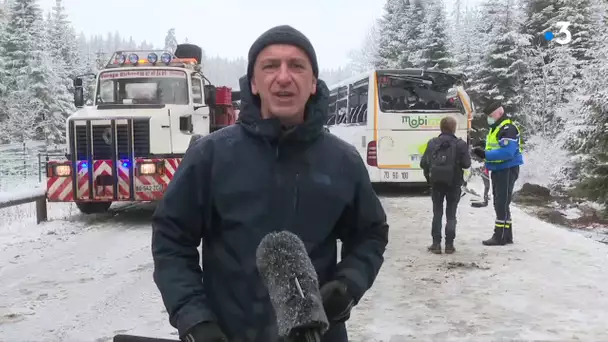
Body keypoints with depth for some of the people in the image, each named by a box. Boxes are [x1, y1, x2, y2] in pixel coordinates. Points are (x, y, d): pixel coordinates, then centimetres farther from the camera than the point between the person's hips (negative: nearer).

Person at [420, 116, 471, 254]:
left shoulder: (432, 143, -1)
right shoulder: (460, 144, -8)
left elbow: (423, 163, -1)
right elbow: (466, 164, -10)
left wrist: (428, 176, 16)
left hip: (436, 183, 2)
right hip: (454, 184, -1)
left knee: (437, 214, 9)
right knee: (451, 215, 6)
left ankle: (436, 244, 6)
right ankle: (449, 245, 5)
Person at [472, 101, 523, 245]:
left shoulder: (508, 129, -17)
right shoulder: (495, 128, 16)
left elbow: (507, 152, -27)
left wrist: (486, 155, -27)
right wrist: (483, 153, 0)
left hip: (507, 170, -10)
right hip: (498, 170, 10)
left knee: (502, 203, -7)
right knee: (499, 203, 14)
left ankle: (500, 236, -3)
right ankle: (506, 235, 22)